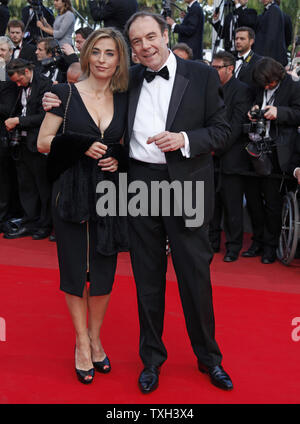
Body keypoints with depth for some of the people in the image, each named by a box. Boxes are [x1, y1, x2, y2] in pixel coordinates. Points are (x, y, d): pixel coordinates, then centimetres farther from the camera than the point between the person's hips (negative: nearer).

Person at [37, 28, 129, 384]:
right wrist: (80, 144, -17)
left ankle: (95, 338, 28)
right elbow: (43, 142, -3)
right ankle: (82, 342, 22)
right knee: (75, 268, 5)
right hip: (72, 192, -2)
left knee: (104, 271, 7)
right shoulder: (66, 94, -1)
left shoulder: (123, 101, 7)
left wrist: (119, 158, -5)